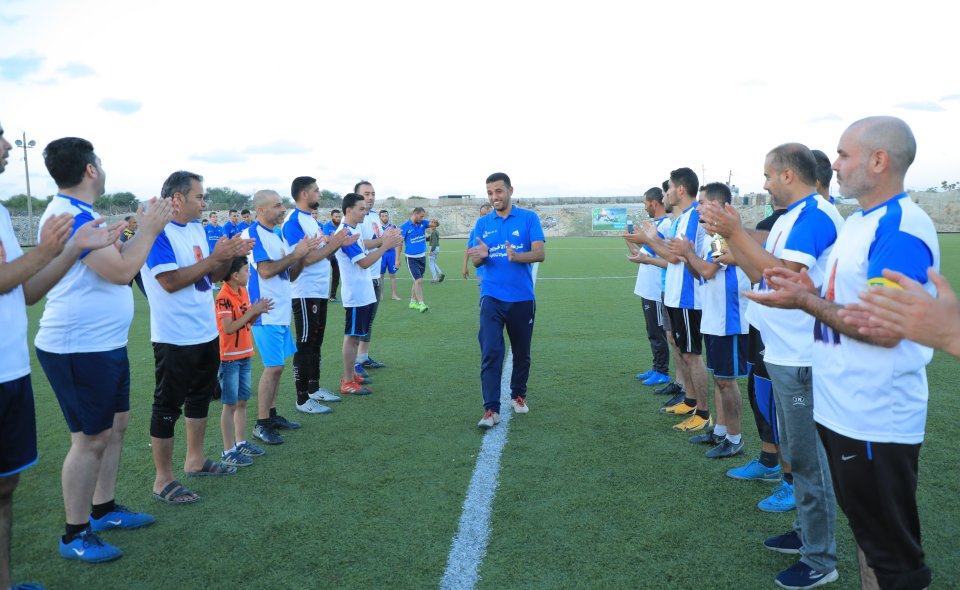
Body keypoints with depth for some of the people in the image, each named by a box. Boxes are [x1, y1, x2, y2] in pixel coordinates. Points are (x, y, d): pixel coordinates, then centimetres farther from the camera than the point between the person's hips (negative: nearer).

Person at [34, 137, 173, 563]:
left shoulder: (78, 213, 13)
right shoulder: (71, 215, -21)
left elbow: (114, 261, 18)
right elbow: (121, 271, -25)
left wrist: (143, 230, 9)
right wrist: (148, 230, -13)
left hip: (105, 344, 10)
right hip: (78, 349, -10)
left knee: (116, 424, 17)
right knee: (91, 439, -2)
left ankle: (103, 508, 31)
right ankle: (75, 536, 12)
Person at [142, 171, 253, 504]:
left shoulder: (197, 229, 10)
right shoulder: (158, 232, -16)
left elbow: (213, 276, 14)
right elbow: (170, 281, -25)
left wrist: (231, 256, -4)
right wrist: (215, 257, -23)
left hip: (206, 332, 9)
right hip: (174, 337, -9)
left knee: (200, 397, 19)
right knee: (168, 407, 1)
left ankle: (195, 460, 35)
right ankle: (163, 480, 11)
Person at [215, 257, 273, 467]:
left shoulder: (243, 292, 9)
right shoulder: (223, 298, -17)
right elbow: (229, 328, -23)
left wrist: (258, 311, -5)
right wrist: (253, 311, -20)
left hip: (245, 356, 8)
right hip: (229, 358, -8)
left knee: (242, 402, 14)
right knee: (230, 405, -1)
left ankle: (241, 442, 25)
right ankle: (228, 451, 7)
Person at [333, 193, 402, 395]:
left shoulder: (354, 230, 11)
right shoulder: (346, 233, -20)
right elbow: (364, 262, -23)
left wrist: (382, 240, 9)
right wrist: (385, 245, -18)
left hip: (364, 293, 10)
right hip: (356, 295, -10)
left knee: (356, 335, 16)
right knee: (352, 336, -3)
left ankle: (352, 374, 27)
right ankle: (347, 382, 4)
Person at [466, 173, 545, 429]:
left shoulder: (528, 218, -1)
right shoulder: (483, 223, 6)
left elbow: (540, 253, -10)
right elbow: (476, 261, 2)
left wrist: (516, 256, -30)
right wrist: (480, 256, -23)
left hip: (523, 298, 0)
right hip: (492, 297, 0)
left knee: (521, 352, 13)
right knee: (490, 353, -10)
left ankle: (518, 395, 35)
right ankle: (491, 409, -8)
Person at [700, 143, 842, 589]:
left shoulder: (816, 215, -17)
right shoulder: (792, 217, 13)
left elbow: (783, 274, -28)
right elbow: (760, 275, 14)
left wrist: (736, 233, -24)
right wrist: (730, 235, 6)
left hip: (802, 359, -10)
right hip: (785, 353, 10)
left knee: (807, 457, 1)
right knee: (796, 452, 20)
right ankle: (806, 532, 36)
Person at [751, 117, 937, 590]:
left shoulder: (902, 227, -19)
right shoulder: (857, 222, 12)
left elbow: (886, 328, -25)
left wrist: (806, 301, -19)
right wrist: (811, 290, 1)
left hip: (875, 422, -9)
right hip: (842, 410, 10)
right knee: (864, 531, 23)